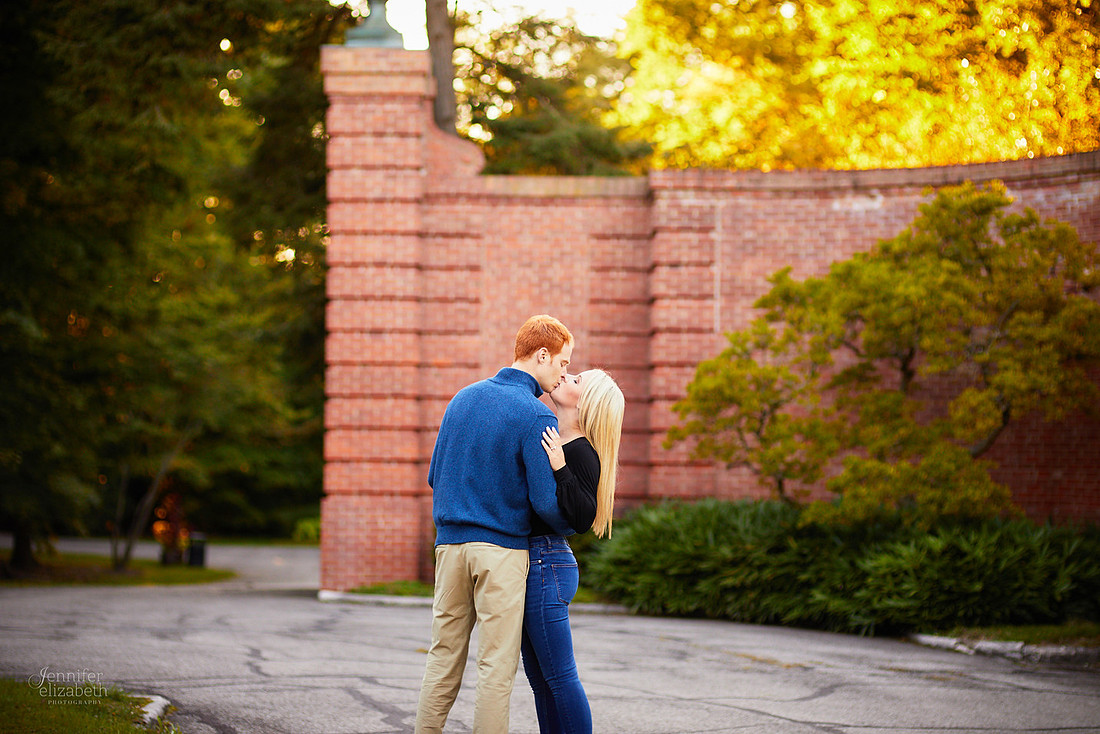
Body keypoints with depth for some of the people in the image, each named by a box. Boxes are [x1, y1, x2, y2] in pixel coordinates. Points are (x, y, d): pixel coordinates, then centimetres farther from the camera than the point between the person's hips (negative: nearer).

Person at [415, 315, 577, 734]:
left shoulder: (463, 398, 11)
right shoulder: (537, 417, -10)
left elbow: (435, 475, 17)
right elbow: (546, 501, -13)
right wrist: (569, 526, 8)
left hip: (449, 543, 6)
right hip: (502, 549, -6)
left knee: (443, 659, 10)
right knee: (497, 666, -1)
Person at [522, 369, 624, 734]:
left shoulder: (580, 452, -13)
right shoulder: (552, 442, 14)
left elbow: (583, 519, -20)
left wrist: (559, 469, -27)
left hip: (546, 564, -9)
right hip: (534, 563, 9)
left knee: (559, 677, -5)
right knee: (541, 680, 11)